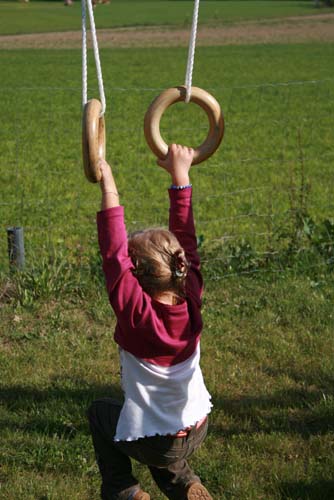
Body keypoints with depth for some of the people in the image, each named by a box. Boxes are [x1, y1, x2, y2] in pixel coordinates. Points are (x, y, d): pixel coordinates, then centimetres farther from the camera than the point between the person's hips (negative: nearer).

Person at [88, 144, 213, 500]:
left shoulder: (136, 314, -26)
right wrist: (180, 177, -2)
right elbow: (185, 241, -7)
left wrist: (109, 188, -26)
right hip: (197, 431, 5)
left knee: (100, 411, 25)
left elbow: (114, 255, -26)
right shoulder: (192, 300, -14)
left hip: (152, 443, -5)